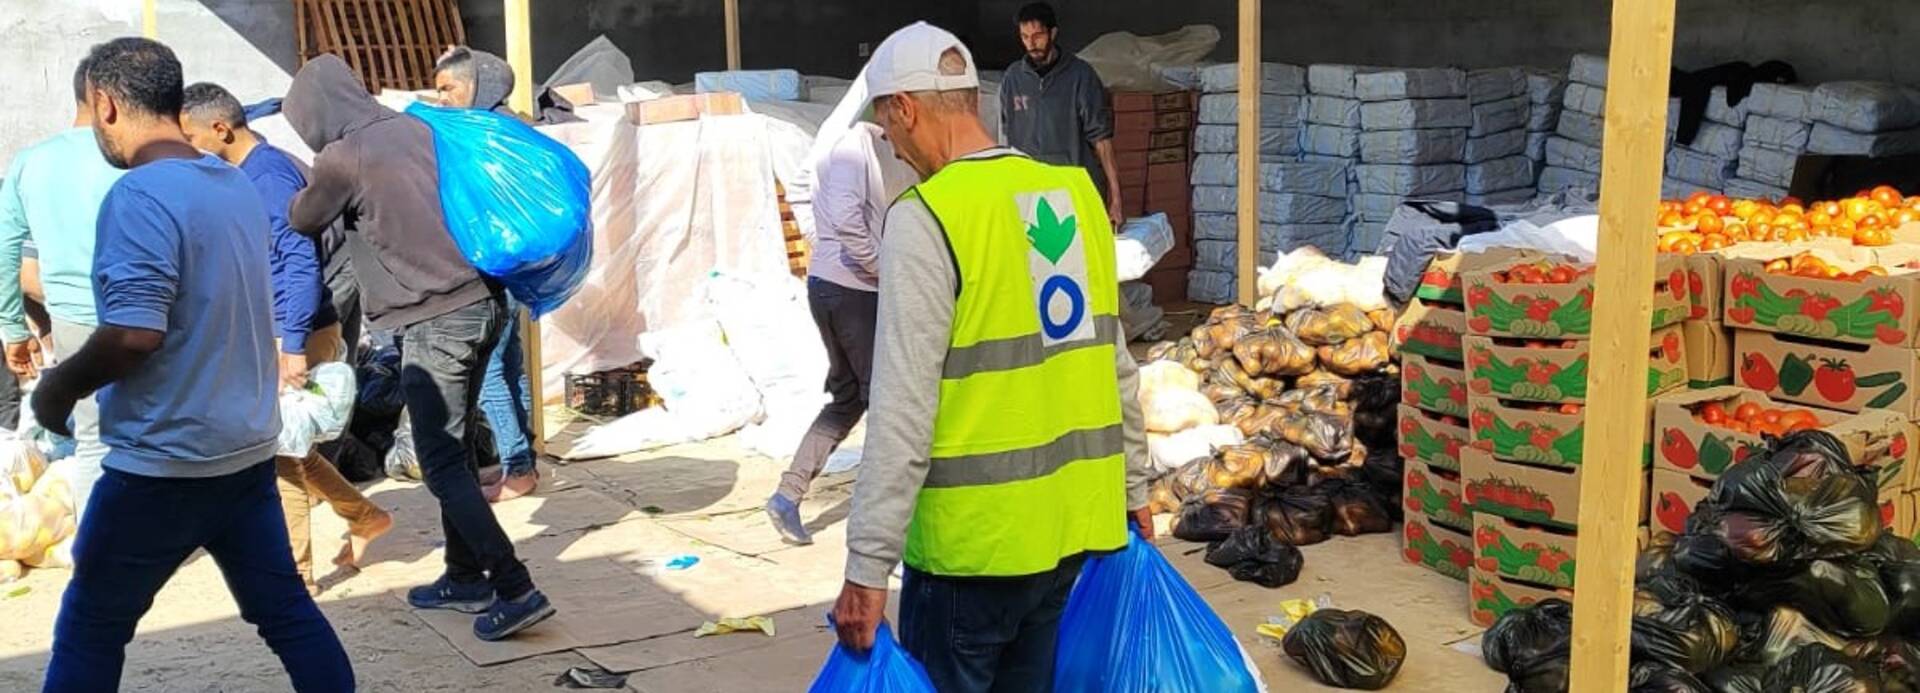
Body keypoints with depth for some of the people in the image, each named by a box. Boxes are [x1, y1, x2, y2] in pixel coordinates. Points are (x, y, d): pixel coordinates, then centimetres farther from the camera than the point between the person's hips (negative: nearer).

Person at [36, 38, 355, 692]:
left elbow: (136, 333, -26)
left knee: (90, 629, 8)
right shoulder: (237, 186, 9)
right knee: (285, 609, 13)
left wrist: (59, 386, -8)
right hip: (247, 448, 8)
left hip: (164, 461, -7)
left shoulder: (138, 195, -18)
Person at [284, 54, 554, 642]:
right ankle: (465, 577, 25)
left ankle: (515, 590, -6)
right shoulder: (418, 128, 10)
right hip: (482, 301, 8)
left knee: (441, 462, -2)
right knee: (455, 448, 17)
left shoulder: (342, 157, -8)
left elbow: (304, 222, 11)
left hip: (435, 321, -8)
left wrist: (303, 191, 30)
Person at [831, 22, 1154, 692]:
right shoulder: (1077, 193, 6)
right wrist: (1133, 489, 22)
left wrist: (867, 566, -15)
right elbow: (1115, 362, 12)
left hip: (973, 540, -7)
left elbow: (903, 409, -19)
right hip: (1073, 524, 7)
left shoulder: (927, 217, -15)